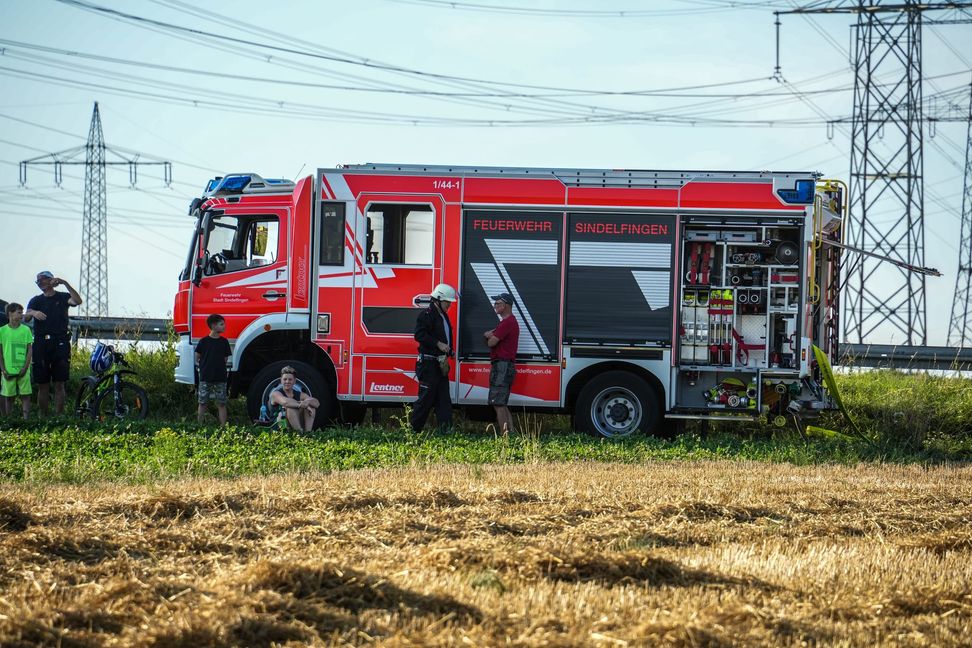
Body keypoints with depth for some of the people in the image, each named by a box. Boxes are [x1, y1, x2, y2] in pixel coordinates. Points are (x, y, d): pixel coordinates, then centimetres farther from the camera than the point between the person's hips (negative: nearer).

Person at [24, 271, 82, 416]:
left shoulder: (62, 297, 9)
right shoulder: (36, 301, 14)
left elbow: (77, 301, -12)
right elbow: (25, 318, -2)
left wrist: (65, 284, -21)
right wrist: (33, 313, -25)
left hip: (60, 344, -2)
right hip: (41, 344, 2)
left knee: (59, 384, -4)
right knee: (43, 385, 1)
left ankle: (59, 416, -5)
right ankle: (42, 418, 5)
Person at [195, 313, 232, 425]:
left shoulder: (224, 342, 4)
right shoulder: (204, 341, -2)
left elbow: (225, 359, 11)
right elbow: (197, 358, 6)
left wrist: (219, 368, 3)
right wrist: (204, 367, 1)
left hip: (220, 378, 2)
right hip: (205, 378, -2)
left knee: (221, 403, 1)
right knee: (202, 403, 3)